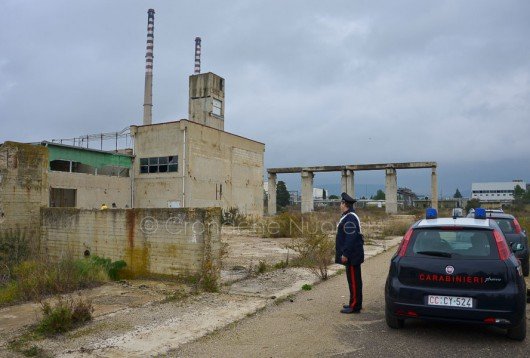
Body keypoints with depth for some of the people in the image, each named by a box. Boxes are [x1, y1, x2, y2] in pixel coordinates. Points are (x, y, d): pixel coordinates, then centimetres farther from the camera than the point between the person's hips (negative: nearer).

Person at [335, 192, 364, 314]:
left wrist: (345, 254, -23)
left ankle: (355, 307, 4)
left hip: (352, 256, -10)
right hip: (353, 255, 10)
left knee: (354, 280, -3)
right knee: (354, 280, 17)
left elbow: (350, 238, -25)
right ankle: (355, 303, 27)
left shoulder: (350, 218, -19)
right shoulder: (349, 216, 14)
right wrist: (345, 253, 21)